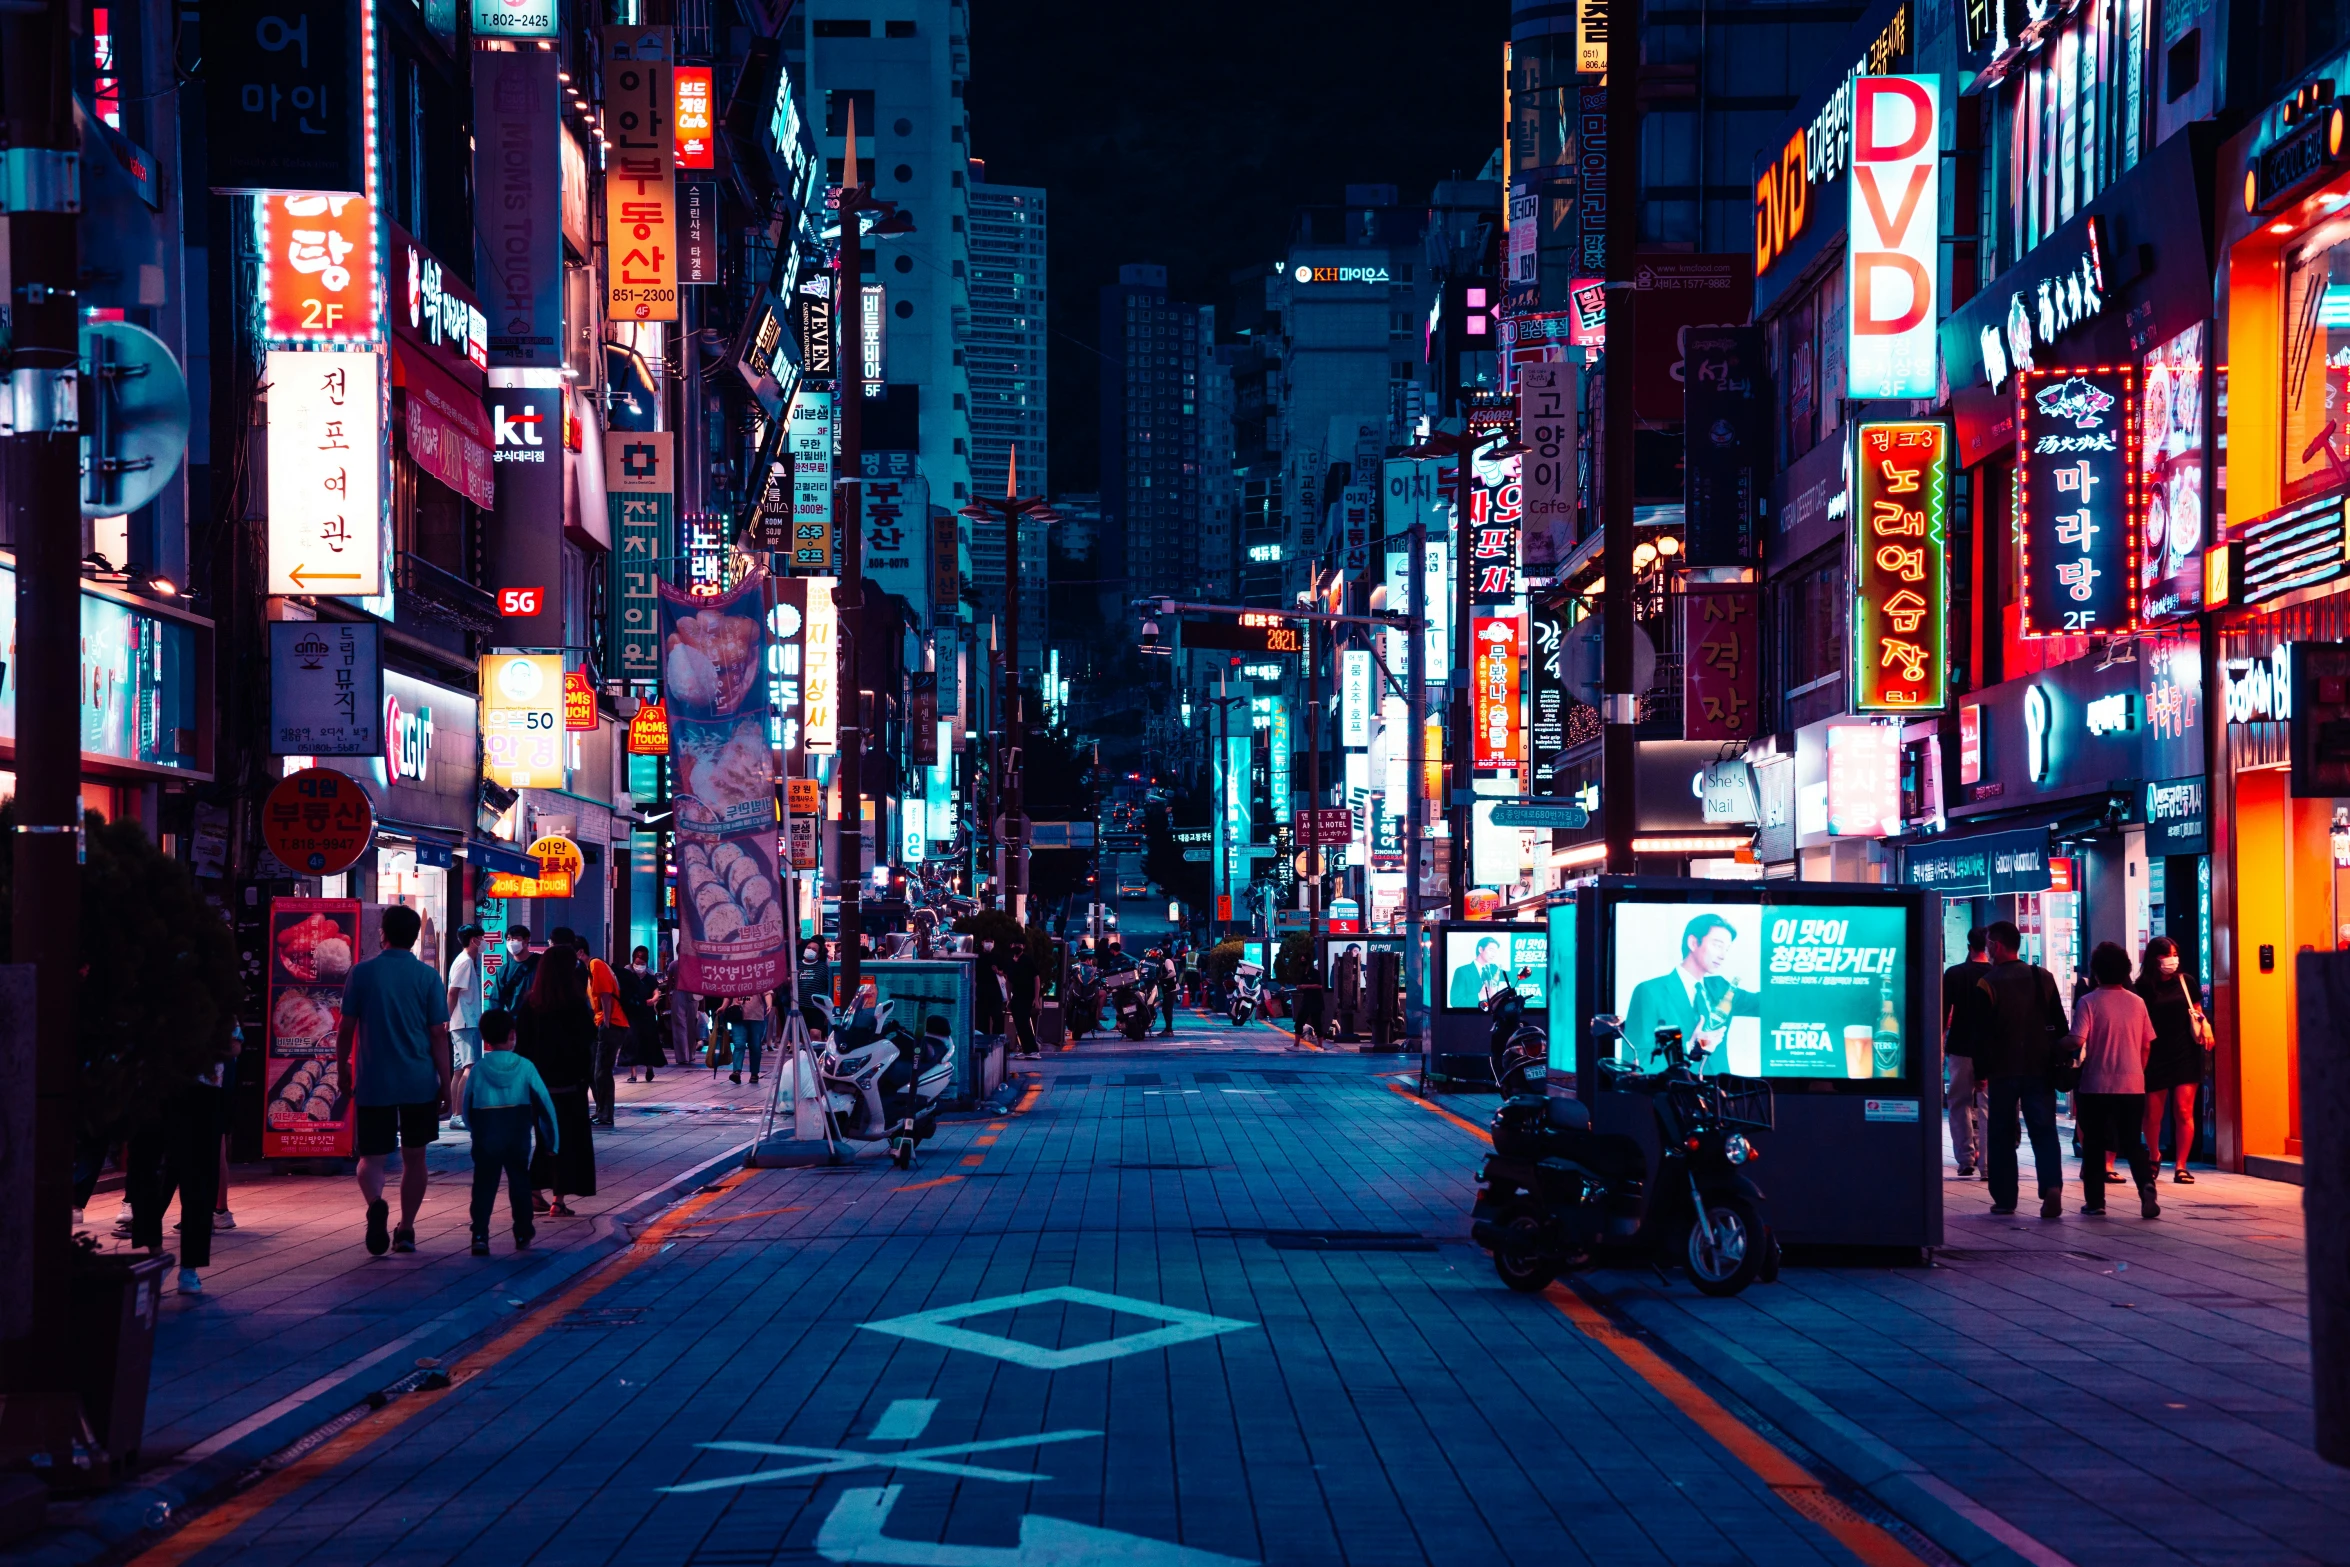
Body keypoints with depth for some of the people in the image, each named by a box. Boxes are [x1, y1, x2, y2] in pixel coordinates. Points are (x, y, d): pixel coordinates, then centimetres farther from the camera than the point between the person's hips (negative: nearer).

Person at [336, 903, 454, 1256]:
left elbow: (346, 1027, 2)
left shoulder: (362, 973, -2)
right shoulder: (428, 976, -2)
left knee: (371, 1157, 4)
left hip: (373, 1082, -1)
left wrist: (343, 1067, 16)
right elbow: (438, 1034, -2)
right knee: (413, 1156, 15)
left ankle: (375, 1203, -26)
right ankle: (406, 1230, 15)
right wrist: (445, 1083, 5)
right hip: (420, 1082, 1)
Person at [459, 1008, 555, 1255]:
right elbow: (545, 1104, 0)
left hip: (485, 1135, 0)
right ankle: (523, 1235, 18)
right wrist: (551, 1141, 9)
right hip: (518, 1136, 0)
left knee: (484, 1185, 3)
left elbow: (466, 1106, 4)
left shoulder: (477, 1069, 0)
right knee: (519, 1182, 14)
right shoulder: (525, 1067, -1)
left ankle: (480, 1236, -9)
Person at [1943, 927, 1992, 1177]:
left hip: (1961, 1047, -1)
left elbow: (1943, 1012, -1)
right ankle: (1987, 1162, 4)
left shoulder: (1953, 974, -2)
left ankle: (1966, 1159, 1)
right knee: (1989, 1106, 6)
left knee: (1960, 1104, 8)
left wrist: (1940, 1043, 7)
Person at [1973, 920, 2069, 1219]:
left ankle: (2004, 1198, 8)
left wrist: (1980, 1072, -1)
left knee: (2002, 1134, 7)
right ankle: (2052, 1186, -19)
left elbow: (1982, 1033, -8)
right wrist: (2060, 1061, 17)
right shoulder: (2043, 978, 4)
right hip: (2040, 1068, 3)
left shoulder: (1988, 984, -9)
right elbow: (2059, 1024, 9)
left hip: (2002, 1071, -3)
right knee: (2044, 1130, 2)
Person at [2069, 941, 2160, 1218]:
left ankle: (2095, 1200, 11)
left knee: (2094, 1144, 9)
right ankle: (2146, 1186, -16)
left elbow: (2077, 1041, -18)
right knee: (2133, 1143, 8)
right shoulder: (2137, 1002, 4)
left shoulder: (2088, 1002, -9)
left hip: (2096, 1085, -3)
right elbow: (2147, 1045, 10)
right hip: (2132, 1085, 3)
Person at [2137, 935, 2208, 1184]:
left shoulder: (2185, 982, 4)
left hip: (2186, 1053, 1)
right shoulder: (2144, 987, -1)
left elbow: (2197, 1011, 16)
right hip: (2156, 1056, 0)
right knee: (2153, 1113, 6)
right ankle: (2154, 1157, 32)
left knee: (2183, 1110, -6)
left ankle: (2180, 1166, 0)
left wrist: (2204, 1026, -5)